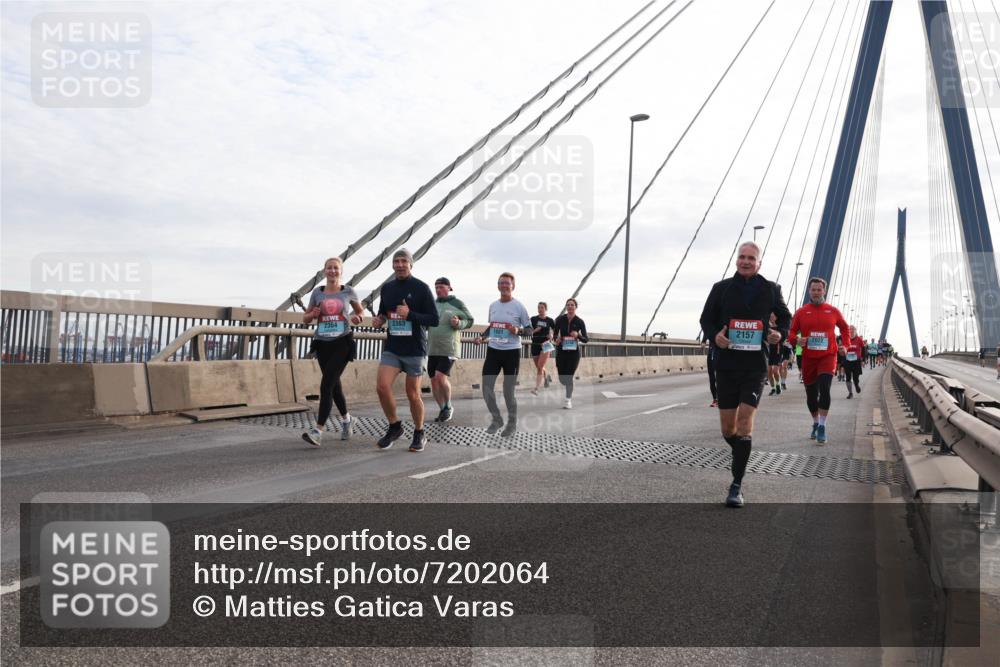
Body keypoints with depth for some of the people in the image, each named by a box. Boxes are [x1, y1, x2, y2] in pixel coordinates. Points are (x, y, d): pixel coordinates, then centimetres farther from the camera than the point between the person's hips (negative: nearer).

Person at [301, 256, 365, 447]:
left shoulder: (348, 291, 2)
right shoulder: (317, 292, 6)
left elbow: (360, 311, 18)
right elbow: (305, 319, 13)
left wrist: (357, 318, -5)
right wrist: (312, 314, -10)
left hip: (342, 342, -4)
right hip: (323, 343, 4)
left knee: (327, 384, -15)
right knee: (334, 384, 14)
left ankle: (318, 431, -19)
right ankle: (346, 419, 38)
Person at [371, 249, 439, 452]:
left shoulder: (421, 288, -6)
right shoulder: (386, 288, 8)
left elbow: (434, 320, -8)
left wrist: (410, 315, -20)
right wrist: (379, 320, 1)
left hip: (415, 350, -4)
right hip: (392, 349, 4)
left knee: (413, 394, 3)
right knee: (382, 386, -12)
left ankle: (419, 434, 23)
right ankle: (394, 427, 9)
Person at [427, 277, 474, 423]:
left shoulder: (457, 303, -1)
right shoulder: (432, 304, 13)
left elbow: (469, 320, 1)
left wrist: (458, 323, -18)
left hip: (449, 348, -6)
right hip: (433, 349, 6)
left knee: (440, 376, -18)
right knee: (434, 380, 4)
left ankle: (448, 407, 3)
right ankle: (442, 410, 17)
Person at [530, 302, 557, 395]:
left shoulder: (550, 320, 2)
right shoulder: (533, 319, 2)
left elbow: (556, 331, 12)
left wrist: (551, 336, -6)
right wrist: (535, 330, -17)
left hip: (545, 345, -3)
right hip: (535, 345, 3)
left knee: (540, 367, -14)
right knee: (538, 367, 14)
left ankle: (536, 388, -17)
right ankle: (546, 376, 46)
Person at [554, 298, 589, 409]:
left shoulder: (579, 322, -5)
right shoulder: (560, 319, -1)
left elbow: (586, 340, -3)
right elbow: (555, 334, 9)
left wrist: (578, 335, -23)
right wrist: (556, 339, -13)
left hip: (573, 352, -2)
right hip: (561, 351, 2)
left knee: (569, 377, -8)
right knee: (562, 379, 4)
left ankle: (568, 400, 5)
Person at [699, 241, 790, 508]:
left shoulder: (771, 289, 4)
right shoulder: (721, 288, 3)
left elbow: (784, 317, 18)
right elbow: (706, 318, 11)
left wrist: (780, 333, -4)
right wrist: (714, 335, -11)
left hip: (755, 366, -1)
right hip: (726, 364, 1)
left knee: (745, 420, -12)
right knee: (728, 429, 5)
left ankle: (736, 486, -7)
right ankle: (742, 453, 39)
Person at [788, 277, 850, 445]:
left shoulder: (833, 311, 3)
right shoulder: (801, 312, 2)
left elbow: (844, 328, 18)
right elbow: (791, 332, 6)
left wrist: (845, 345, 6)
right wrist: (797, 339, -16)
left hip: (827, 357, -2)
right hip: (808, 358, 2)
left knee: (824, 390, -19)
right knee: (811, 395, 9)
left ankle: (822, 428, -13)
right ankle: (816, 424, 31)